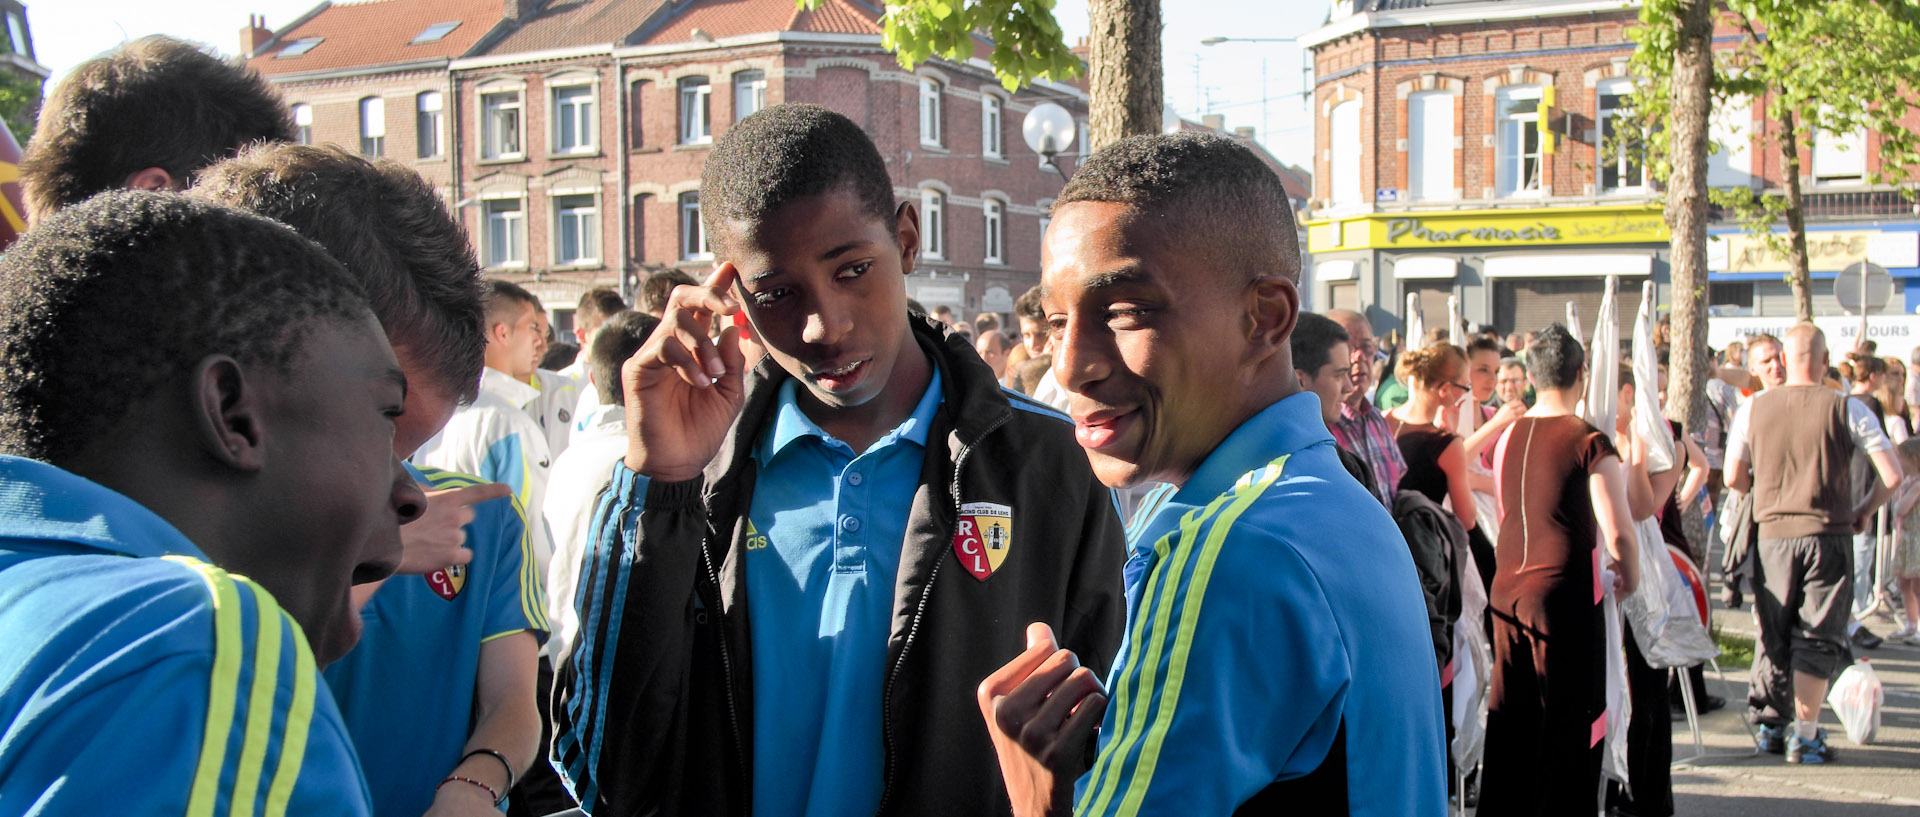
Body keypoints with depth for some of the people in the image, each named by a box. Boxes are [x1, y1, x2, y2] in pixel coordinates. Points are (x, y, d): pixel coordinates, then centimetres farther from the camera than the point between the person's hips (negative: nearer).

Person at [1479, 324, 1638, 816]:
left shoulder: (1507, 435, 7)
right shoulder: (1589, 441, -10)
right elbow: (1618, 532, -13)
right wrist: (1629, 574, 5)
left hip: (1507, 587, 6)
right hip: (1565, 592, -6)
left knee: (1509, 719, 15)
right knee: (1569, 721, 4)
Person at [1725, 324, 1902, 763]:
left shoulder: (1753, 409, 0)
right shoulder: (1847, 409, -5)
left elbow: (1733, 479, 1)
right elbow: (1891, 475, -8)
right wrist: (1864, 511, 9)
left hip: (1773, 535, 2)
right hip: (1828, 534, -2)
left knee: (1773, 634, 14)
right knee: (1818, 637, 4)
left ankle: (1770, 724, 22)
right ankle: (1805, 735, 2)